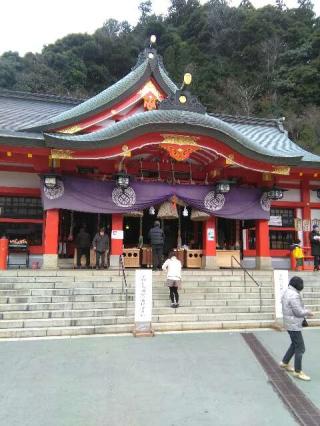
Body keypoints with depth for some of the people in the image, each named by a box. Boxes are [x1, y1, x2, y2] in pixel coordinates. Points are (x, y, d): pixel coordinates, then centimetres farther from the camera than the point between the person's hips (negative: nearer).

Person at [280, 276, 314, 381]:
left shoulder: (287, 292, 7)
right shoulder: (294, 295, -25)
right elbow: (299, 312, -23)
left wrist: (305, 312, 10)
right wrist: (307, 312, -5)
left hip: (290, 323, 10)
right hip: (294, 325, -10)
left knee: (295, 344, 24)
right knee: (300, 348, 0)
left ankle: (285, 362, 34)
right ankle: (298, 372, 11)